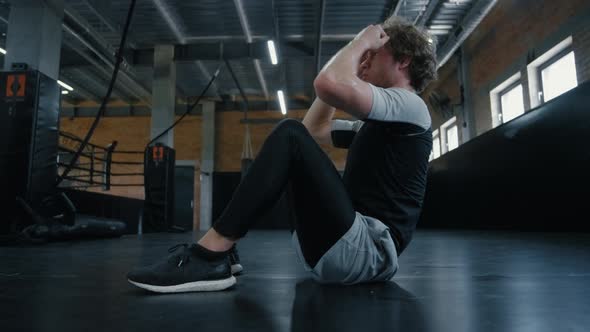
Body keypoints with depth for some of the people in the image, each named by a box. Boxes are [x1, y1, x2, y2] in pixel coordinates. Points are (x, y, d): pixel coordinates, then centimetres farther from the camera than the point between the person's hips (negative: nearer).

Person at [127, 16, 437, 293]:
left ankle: (208, 257, -20)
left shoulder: (409, 105, -5)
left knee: (290, 135, -20)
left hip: (367, 249, -10)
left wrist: (362, 40, -2)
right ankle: (220, 247, 8)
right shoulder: (381, 123, 24)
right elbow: (315, 129, 29)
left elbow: (328, 84, -23)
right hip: (347, 247, 10)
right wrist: (355, 61, 25)